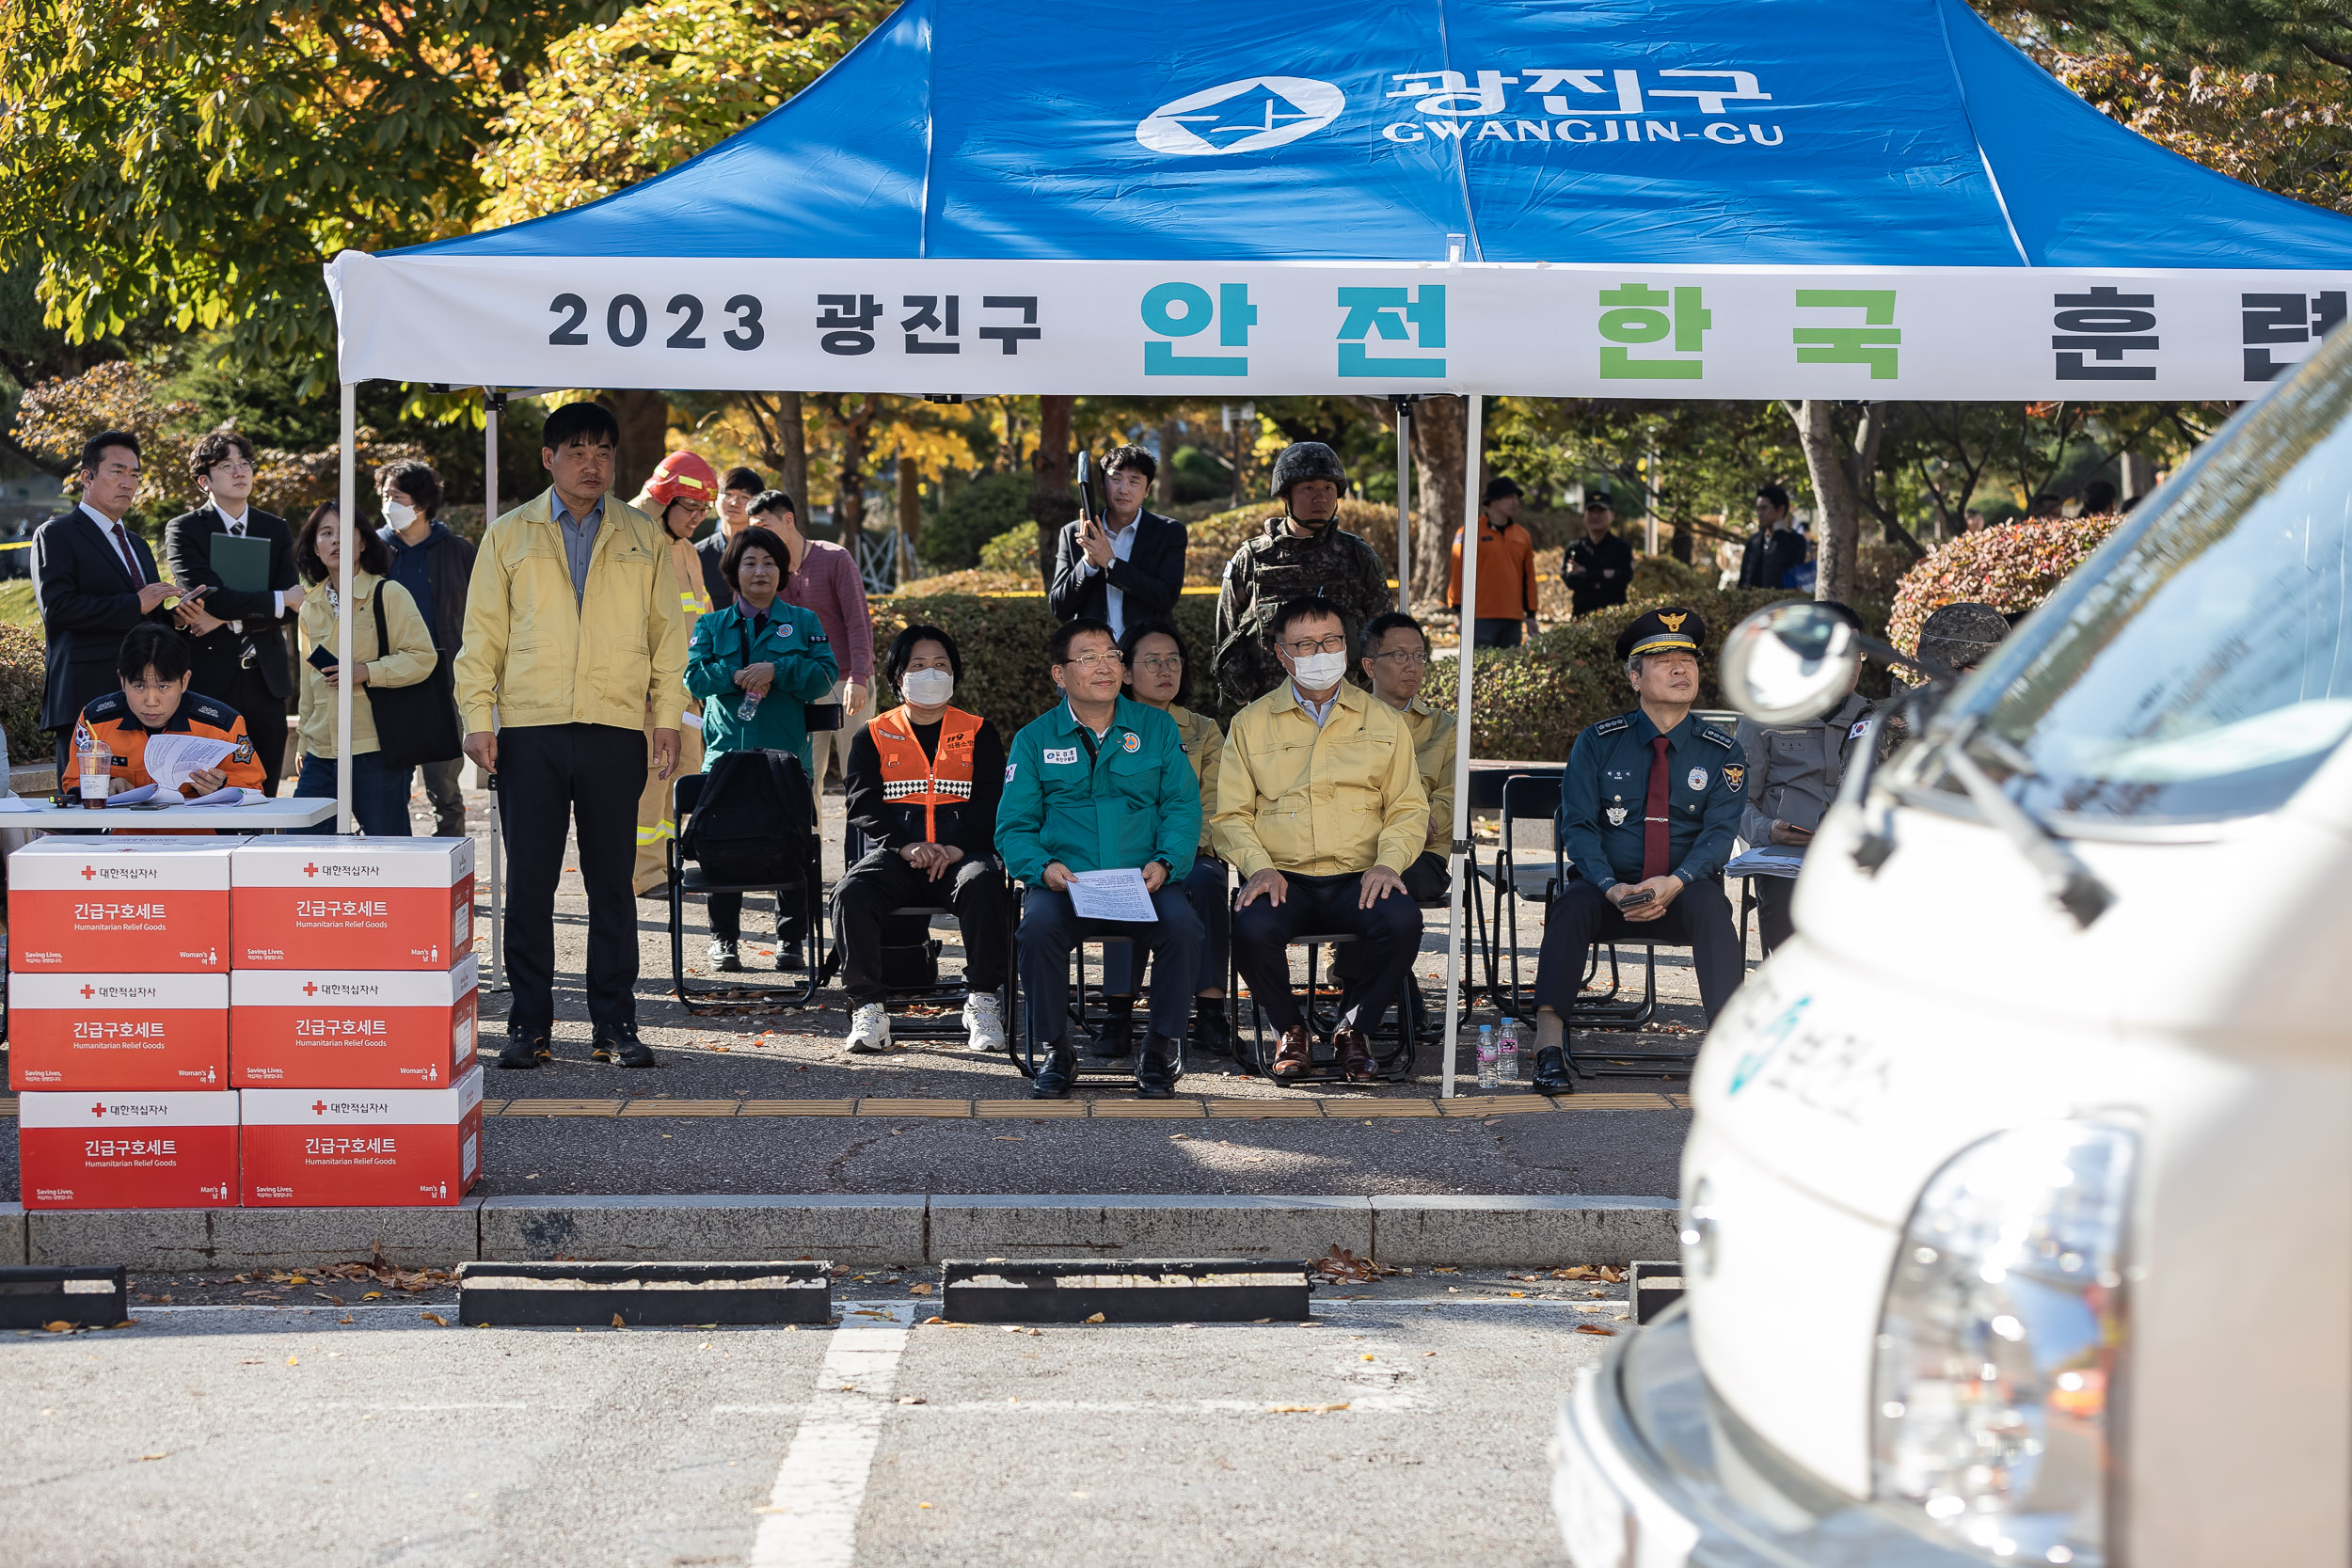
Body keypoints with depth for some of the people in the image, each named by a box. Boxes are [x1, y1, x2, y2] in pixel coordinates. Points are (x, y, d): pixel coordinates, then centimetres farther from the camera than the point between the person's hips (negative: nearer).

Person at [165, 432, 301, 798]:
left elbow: (292, 608, 0)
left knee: (263, 795, 3)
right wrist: (279, 600, -10)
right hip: (209, 680, -4)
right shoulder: (183, 530, 0)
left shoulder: (276, 530, 13)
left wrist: (228, 619, -12)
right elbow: (209, 595, -15)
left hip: (265, 681, 4)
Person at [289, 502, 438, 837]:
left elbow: (423, 657, -6)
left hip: (376, 749, -5)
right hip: (322, 755, 6)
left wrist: (367, 672, -17)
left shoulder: (389, 594, 0)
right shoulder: (311, 607, 17)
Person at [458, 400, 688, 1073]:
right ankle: (529, 1024, 7)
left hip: (615, 730, 0)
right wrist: (477, 719, -1)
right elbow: (482, 634, 8)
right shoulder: (509, 537, 10)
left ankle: (615, 1024, 9)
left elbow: (666, 632, 12)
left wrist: (668, 720, 3)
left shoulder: (642, 538, 12)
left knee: (612, 883, 3)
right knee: (528, 883, 0)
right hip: (530, 728, 0)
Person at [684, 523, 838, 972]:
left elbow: (825, 675, -1)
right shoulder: (712, 625, 13)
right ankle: (724, 940, 10)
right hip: (728, 753, 1)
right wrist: (737, 677, -15)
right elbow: (694, 677, 0)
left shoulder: (804, 622, 11)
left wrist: (776, 670, -14)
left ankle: (790, 940, 9)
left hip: (788, 755, 0)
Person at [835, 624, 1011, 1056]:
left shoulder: (979, 734, 16)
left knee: (983, 886, -36)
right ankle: (867, 1009, -23)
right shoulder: (873, 736, 16)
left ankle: (982, 1004, -25)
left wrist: (957, 847, -15)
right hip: (895, 855, 1)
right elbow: (862, 802, 4)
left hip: (963, 853, -1)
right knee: (851, 893, -31)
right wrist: (905, 846, -14)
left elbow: (992, 801, 4)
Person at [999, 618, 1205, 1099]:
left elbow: (1183, 806, 8)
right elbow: (1013, 826, 6)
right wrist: (1043, 866, -15)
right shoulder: (1034, 739, 11)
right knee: (1039, 926, -33)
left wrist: (1165, 862, -11)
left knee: (1182, 925, -30)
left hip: (1144, 882, 1)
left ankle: (1160, 1049, -11)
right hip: (1066, 884, 0)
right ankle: (1055, 1052, -13)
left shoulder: (1157, 728, 13)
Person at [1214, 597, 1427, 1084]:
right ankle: (1292, 1031, -4)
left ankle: (1353, 1028, -5)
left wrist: (1388, 862, -8)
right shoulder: (1251, 724, 12)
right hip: (1283, 878, 0)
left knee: (1402, 921, -33)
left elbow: (1408, 808, 12)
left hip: (1358, 878, 1)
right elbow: (1231, 814, 9)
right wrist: (1259, 866, -10)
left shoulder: (1383, 721, 15)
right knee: (1251, 928, -34)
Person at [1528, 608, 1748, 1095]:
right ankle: (1548, 1050, -39)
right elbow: (1578, 827, -3)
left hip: (1685, 890, 0)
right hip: (1609, 887, 0)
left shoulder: (1722, 753, 5)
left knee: (1711, 907, -34)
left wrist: (1675, 883, -25)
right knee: (1572, 906, -32)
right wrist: (1613, 888, -22)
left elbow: (1719, 832, -5)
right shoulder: (1598, 744, 4)